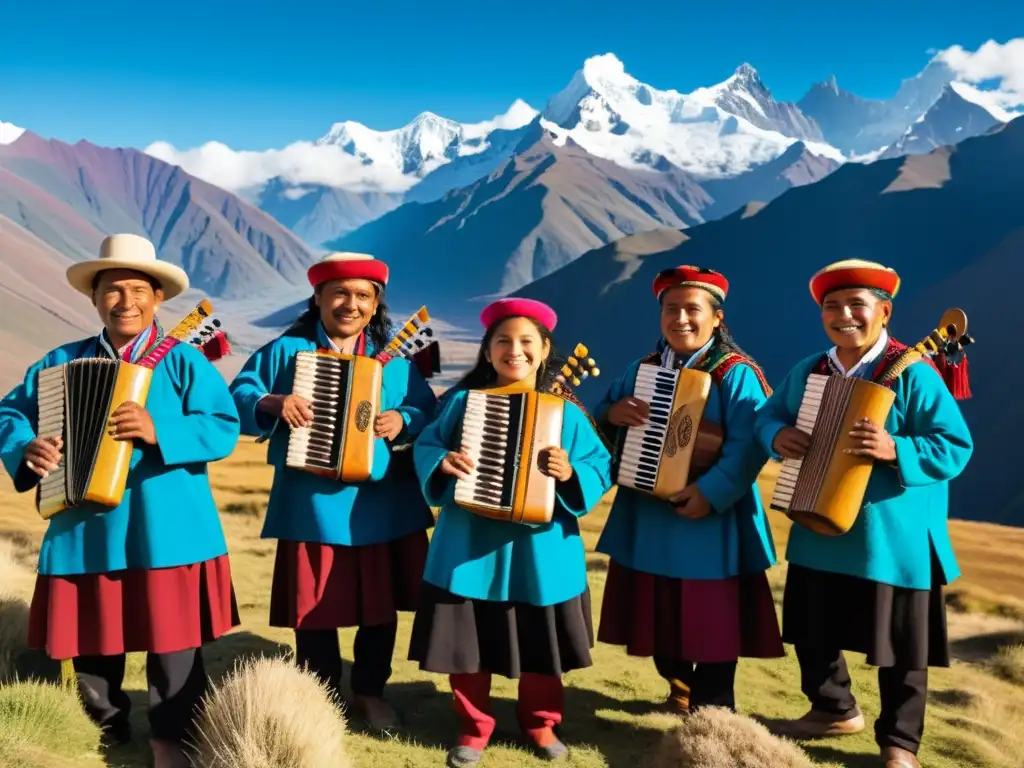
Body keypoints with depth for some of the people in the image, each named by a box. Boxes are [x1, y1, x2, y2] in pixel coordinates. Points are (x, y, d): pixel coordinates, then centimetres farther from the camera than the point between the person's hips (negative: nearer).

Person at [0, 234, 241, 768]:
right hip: (85, 530, 4)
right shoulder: (62, 363, 11)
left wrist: (159, 432, -24)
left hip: (165, 531, -3)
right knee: (89, 638, 15)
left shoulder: (183, 362, 0)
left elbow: (223, 428, -10)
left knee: (172, 639, 1)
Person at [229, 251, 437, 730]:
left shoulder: (393, 358, 8)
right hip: (313, 505, -2)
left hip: (383, 505, 2)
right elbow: (237, 396, 1)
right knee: (315, 605, 7)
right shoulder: (286, 349, 3)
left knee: (381, 606, 12)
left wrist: (404, 420, -14)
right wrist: (274, 403, -18)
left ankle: (370, 691, 31)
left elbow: (428, 409, 7)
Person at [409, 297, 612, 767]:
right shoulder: (463, 401, 0)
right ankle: (473, 726, 30)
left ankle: (540, 721, 37)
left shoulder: (565, 412, -2)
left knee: (540, 641, 14)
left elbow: (600, 467, -3)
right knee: (468, 639, 9)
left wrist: (572, 474, -23)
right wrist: (441, 462, -19)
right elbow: (424, 447, 2)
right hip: (470, 545, 0)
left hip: (539, 549, 0)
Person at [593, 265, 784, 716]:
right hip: (648, 517, 6)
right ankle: (678, 687, 38)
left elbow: (749, 444, -20)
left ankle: (711, 708, 20)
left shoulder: (735, 374, -10)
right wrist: (612, 415, -10)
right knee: (658, 610, 16)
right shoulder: (640, 370, 9)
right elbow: (596, 420, 12)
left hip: (709, 518, -6)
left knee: (711, 616, 3)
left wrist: (711, 491, -28)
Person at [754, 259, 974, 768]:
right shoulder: (806, 372, 5)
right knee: (810, 631, 19)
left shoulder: (914, 375, -14)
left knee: (899, 646, 7)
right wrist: (776, 435, -7)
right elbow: (768, 414, 15)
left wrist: (896, 450, -30)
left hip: (892, 539, -5)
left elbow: (956, 447, -16)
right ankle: (834, 709, 42)